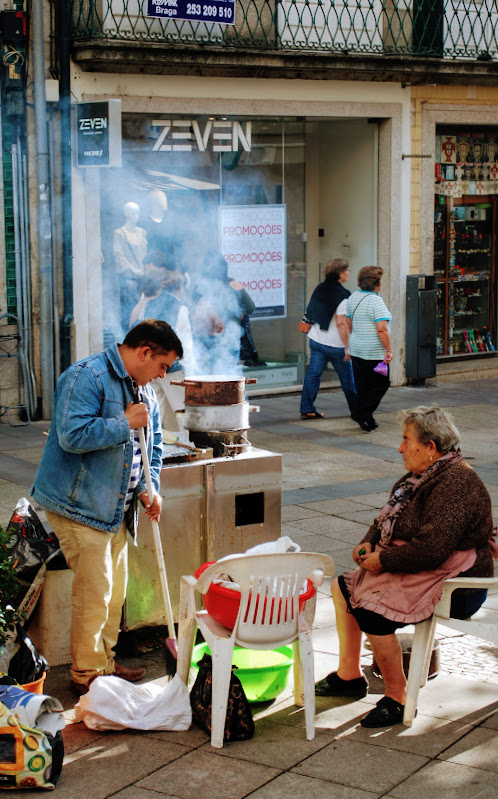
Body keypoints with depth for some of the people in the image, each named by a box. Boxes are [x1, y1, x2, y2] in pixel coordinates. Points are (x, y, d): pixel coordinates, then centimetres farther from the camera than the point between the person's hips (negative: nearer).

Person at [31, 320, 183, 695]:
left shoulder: (144, 391, 12)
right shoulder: (87, 377, -17)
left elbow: (153, 445, 21)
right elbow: (73, 435, -29)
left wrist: (148, 488, 5)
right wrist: (125, 423, -22)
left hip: (116, 509, 9)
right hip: (79, 505, -9)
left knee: (116, 590, 15)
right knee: (95, 591, -8)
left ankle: (105, 662, 29)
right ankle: (86, 674, 5)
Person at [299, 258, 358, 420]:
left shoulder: (320, 289, 5)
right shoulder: (342, 295, -19)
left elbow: (311, 314, 14)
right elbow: (341, 323, -22)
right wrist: (347, 347, -18)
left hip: (316, 340, 6)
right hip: (335, 344, -6)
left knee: (313, 374, 8)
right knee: (347, 378, 8)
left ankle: (307, 409, 5)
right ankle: (356, 411, 20)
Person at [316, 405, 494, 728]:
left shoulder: (455, 484, -23)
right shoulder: (423, 475, 10)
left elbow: (431, 549, -32)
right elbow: (390, 518, 23)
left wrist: (383, 562, -20)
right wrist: (368, 542, 3)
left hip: (455, 587, -11)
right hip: (417, 571, 11)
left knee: (370, 609, -28)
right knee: (343, 586, 13)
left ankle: (398, 699, -13)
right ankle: (350, 675, 19)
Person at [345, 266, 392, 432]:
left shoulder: (353, 298, 7)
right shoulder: (376, 301, -17)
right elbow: (381, 329, -22)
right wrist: (388, 350, -16)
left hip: (356, 350, 8)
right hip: (375, 353, -8)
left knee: (362, 385, 14)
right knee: (380, 384, 3)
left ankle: (367, 420, 18)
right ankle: (362, 413, -6)